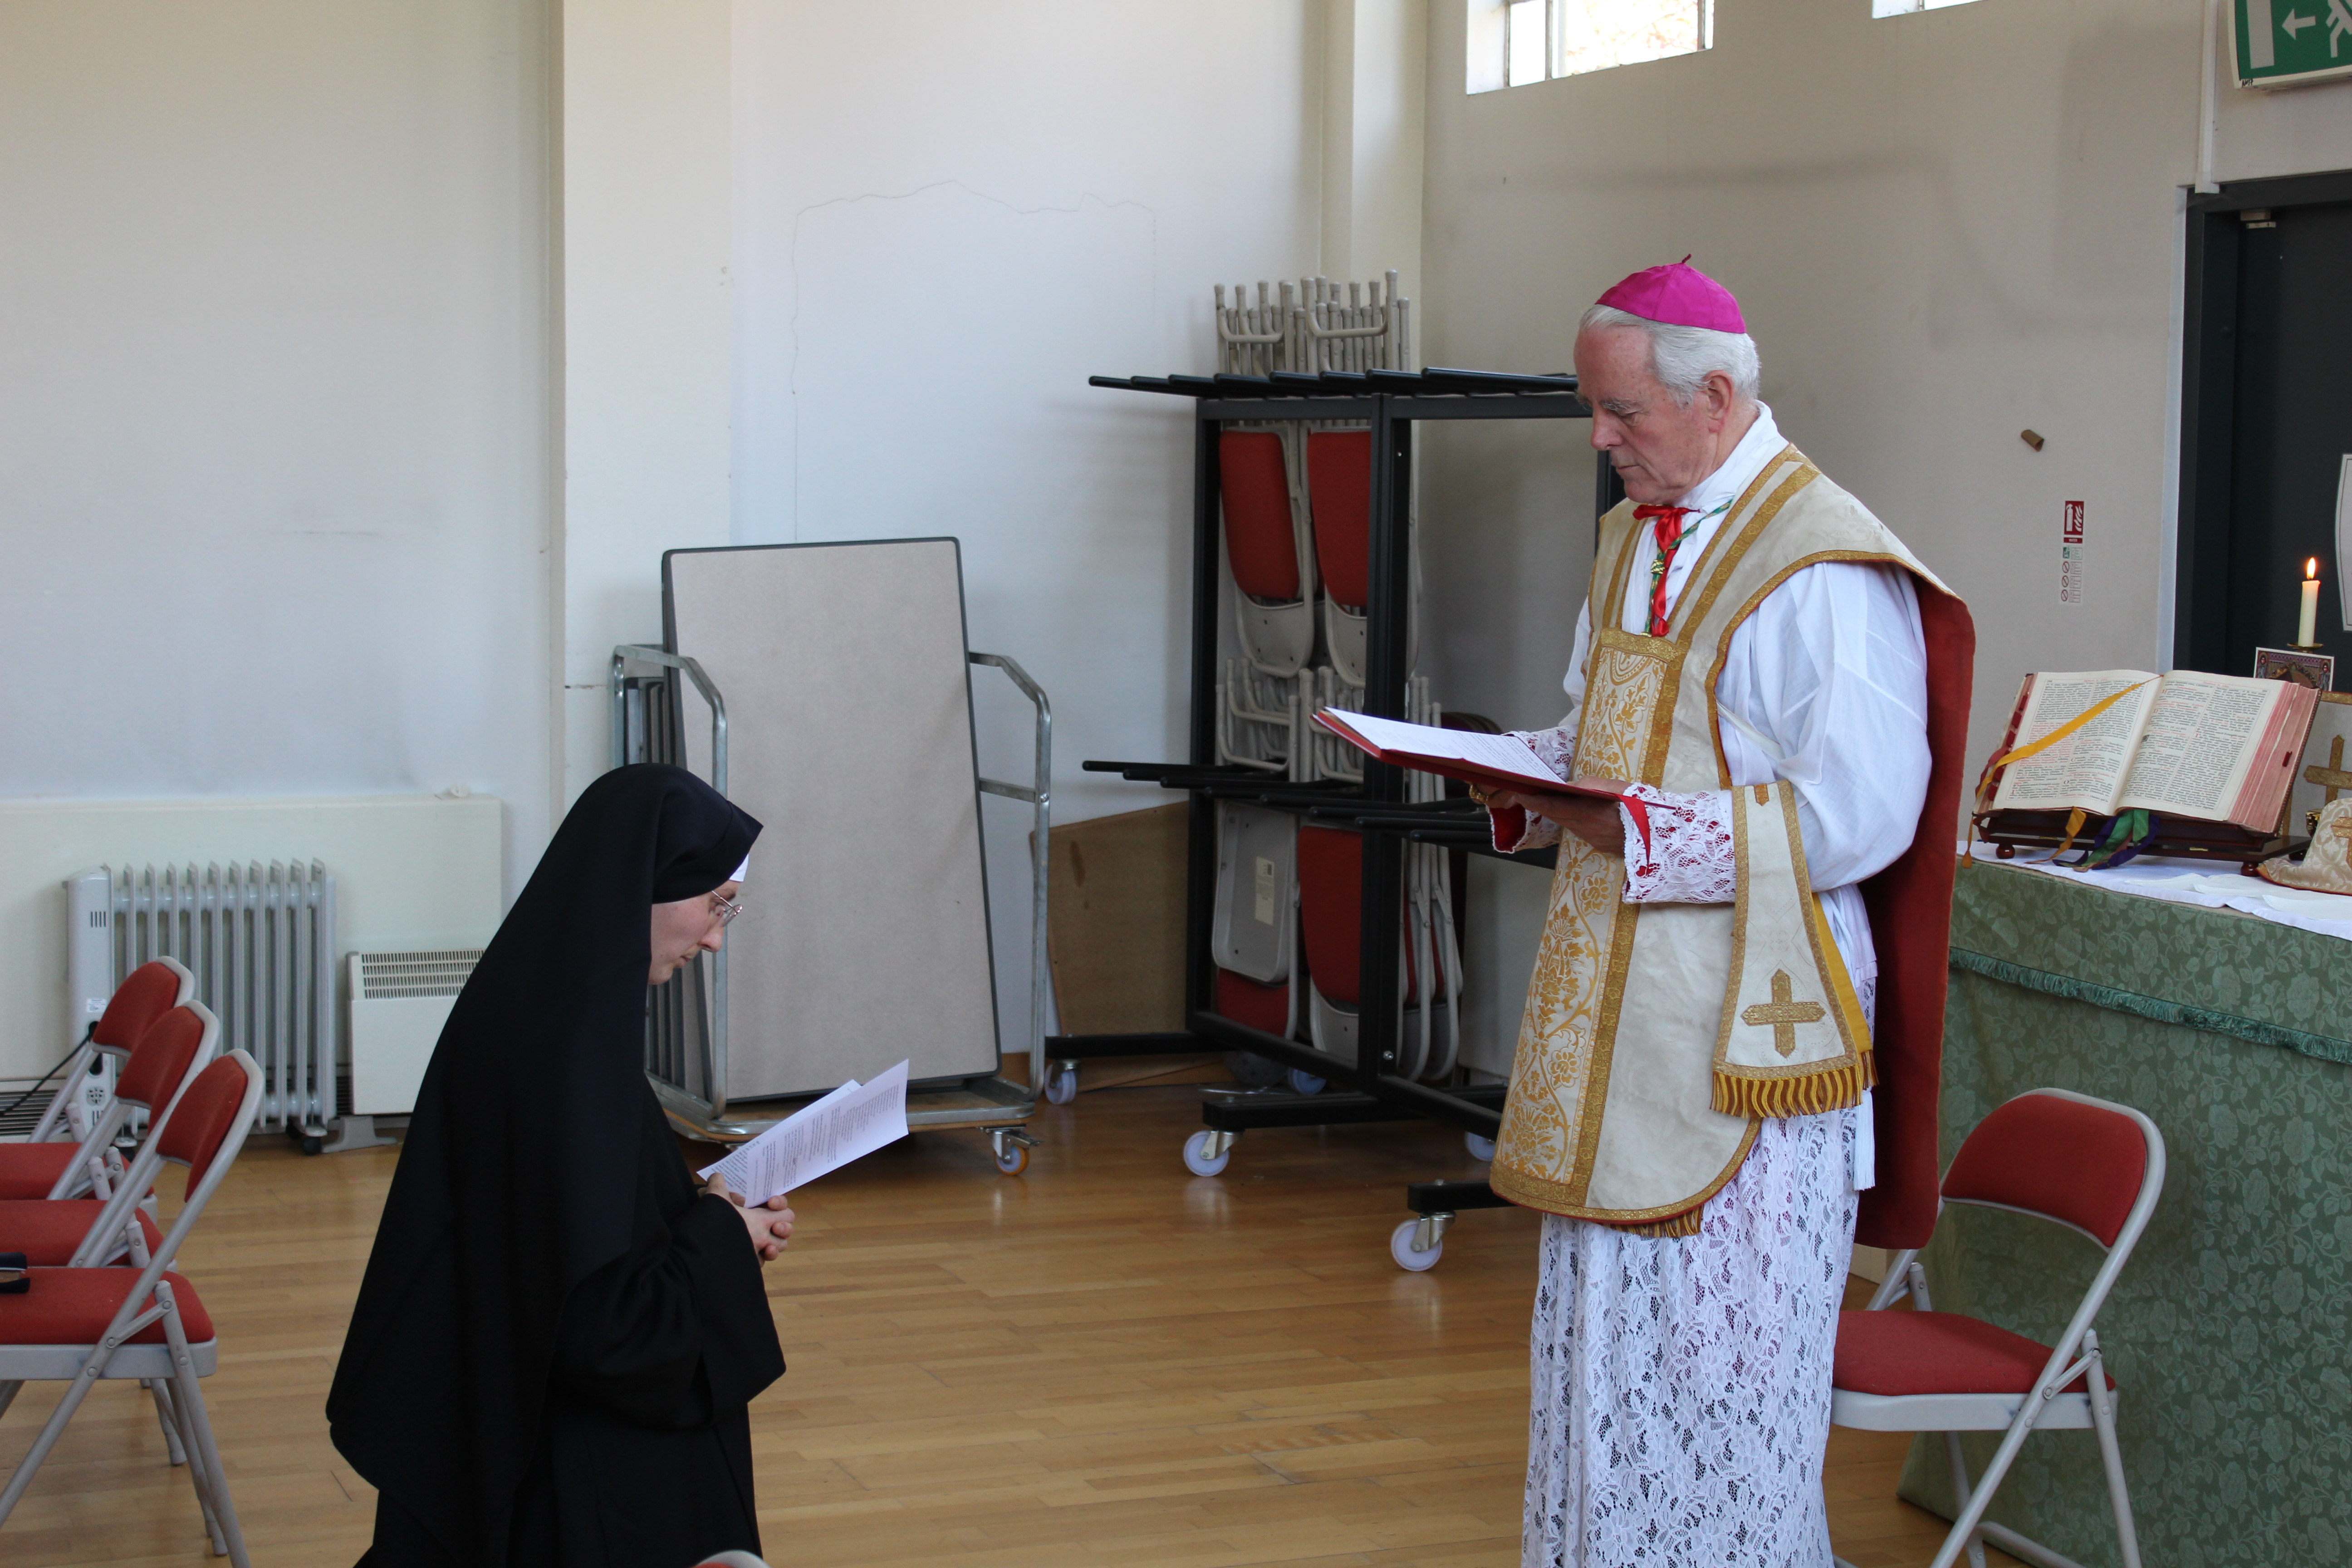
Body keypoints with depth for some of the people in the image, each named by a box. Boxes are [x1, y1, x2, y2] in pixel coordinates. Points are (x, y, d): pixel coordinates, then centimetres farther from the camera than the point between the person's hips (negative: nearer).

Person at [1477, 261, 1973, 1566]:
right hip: (1615, 1006, 9)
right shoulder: (1633, 539, 12)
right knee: (1601, 1311, 15)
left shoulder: (1821, 569, -16)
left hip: (1745, 1016, -8)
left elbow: (1858, 817, -21)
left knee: (1722, 1347, -1)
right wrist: (1527, 772, 2)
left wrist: (1642, 830, -24)